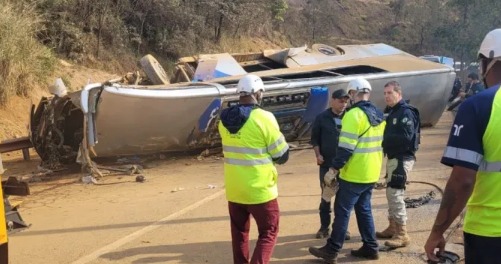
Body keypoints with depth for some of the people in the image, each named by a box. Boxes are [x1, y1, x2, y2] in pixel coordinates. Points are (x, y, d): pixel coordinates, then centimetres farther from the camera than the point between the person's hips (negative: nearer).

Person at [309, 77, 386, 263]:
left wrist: (333, 170, -17)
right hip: (371, 173, 8)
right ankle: (370, 248, 21)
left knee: (342, 211, -1)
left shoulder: (354, 115, -18)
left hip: (354, 174, -8)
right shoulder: (379, 116, 9)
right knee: (364, 209, 17)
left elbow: (346, 148, -22)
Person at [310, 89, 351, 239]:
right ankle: (324, 227, 19)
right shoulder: (322, 118, -2)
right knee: (326, 196, 8)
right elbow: (315, 138, 3)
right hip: (327, 164, -1)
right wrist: (318, 155, -8)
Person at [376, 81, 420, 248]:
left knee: (395, 192, -11)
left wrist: (385, 139, -18)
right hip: (393, 157, 10)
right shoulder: (392, 112, 14)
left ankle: (402, 234, -7)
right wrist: (384, 140, -4)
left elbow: (406, 137, -25)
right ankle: (393, 227, 27)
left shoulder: (406, 112, -15)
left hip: (402, 158, -10)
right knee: (391, 192, 15)